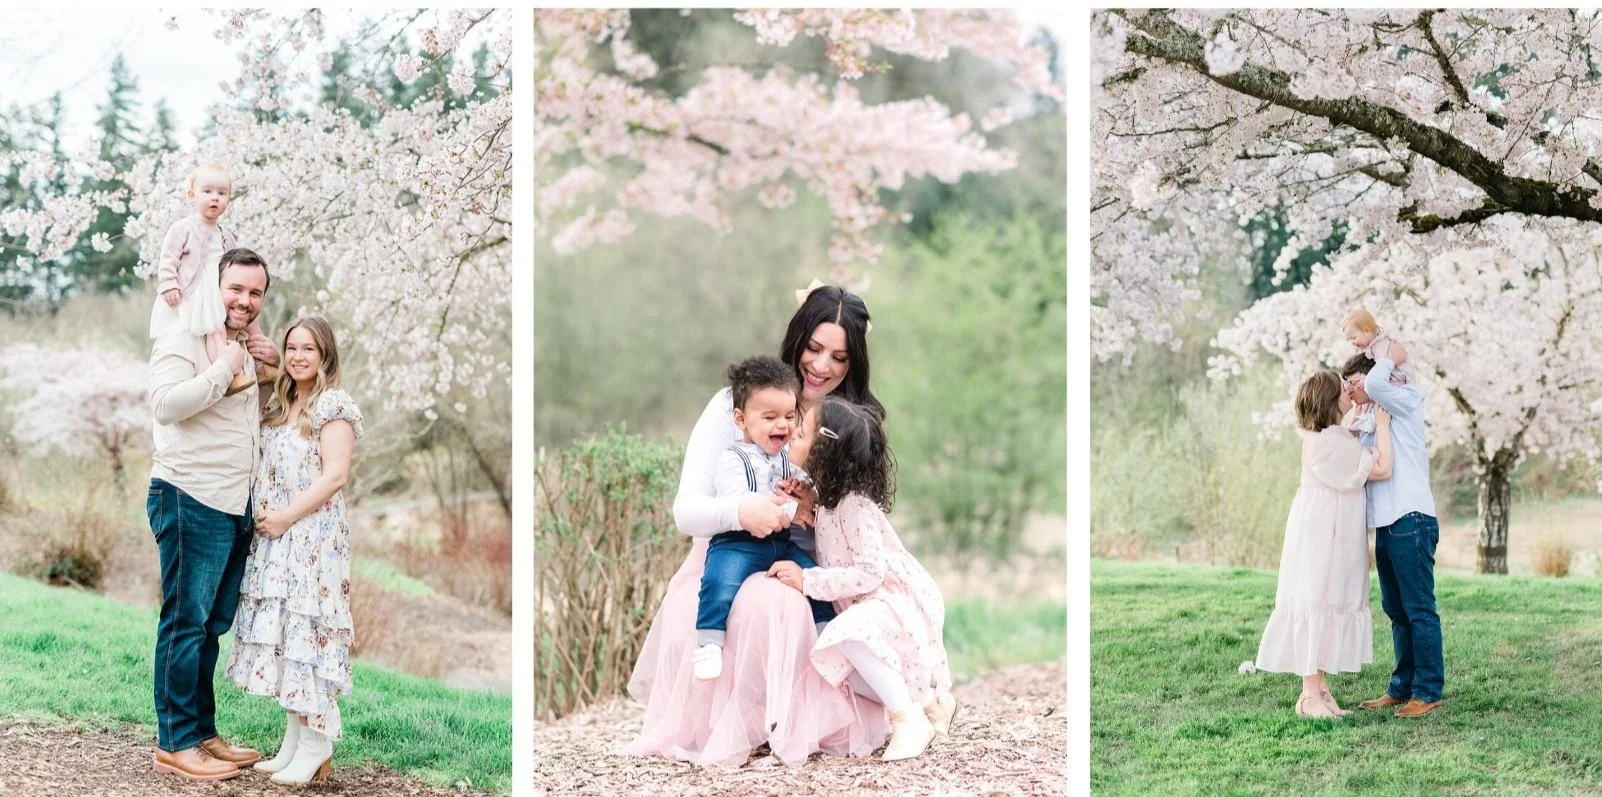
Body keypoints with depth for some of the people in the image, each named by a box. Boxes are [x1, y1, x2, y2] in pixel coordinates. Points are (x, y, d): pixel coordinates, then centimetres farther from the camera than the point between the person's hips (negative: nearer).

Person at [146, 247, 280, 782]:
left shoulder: (249, 349, 17)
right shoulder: (183, 340, -8)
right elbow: (166, 404, -23)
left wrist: (276, 370, 10)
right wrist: (223, 370, -19)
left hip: (236, 507, 9)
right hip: (191, 501, -9)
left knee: (213, 626, 13)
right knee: (185, 622, -7)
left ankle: (202, 733, 20)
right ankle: (174, 743, -3)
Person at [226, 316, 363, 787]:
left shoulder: (334, 404, -7)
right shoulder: (278, 405, 16)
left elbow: (335, 475, -15)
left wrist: (286, 517, -16)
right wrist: (265, 519, 3)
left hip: (312, 540, -8)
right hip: (273, 541, 8)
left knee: (306, 635, -8)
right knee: (281, 635, 8)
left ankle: (316, 746, -2)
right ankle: (293, 742, 13)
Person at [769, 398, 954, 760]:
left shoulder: (855, 505, -22)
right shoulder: (830, 499, 6)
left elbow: (870, 573, -27)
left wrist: (807, 580, -29)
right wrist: (807, 506, 0)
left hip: (900, 601, -10)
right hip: (872, 605, 10)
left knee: (849, 634, -35)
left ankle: (910, 719, -23)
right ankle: (929, 701, 10)